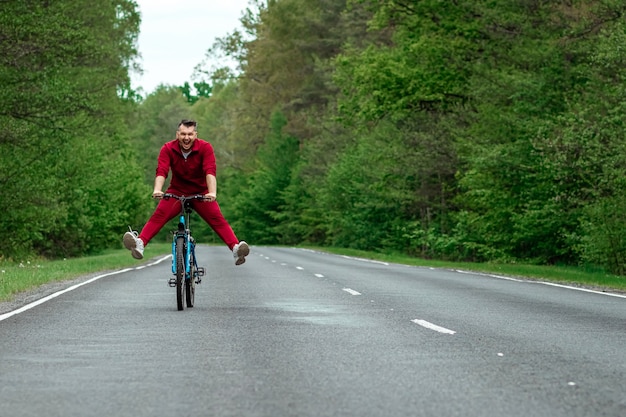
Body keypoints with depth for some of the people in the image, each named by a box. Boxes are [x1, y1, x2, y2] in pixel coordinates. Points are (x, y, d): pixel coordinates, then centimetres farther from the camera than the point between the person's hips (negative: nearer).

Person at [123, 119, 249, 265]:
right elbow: (161, 171, -25)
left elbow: (210, 171, -28)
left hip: (201, 193, 0)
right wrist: (157, 190, -46)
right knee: (158, 216, -23)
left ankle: (236, 248, -32)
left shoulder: (205, 148, -15)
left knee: (217, 218, -21)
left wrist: (212, 193, -45)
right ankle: (139, 243, -39)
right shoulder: (168, 149, -12)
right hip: (176, 192, 0)